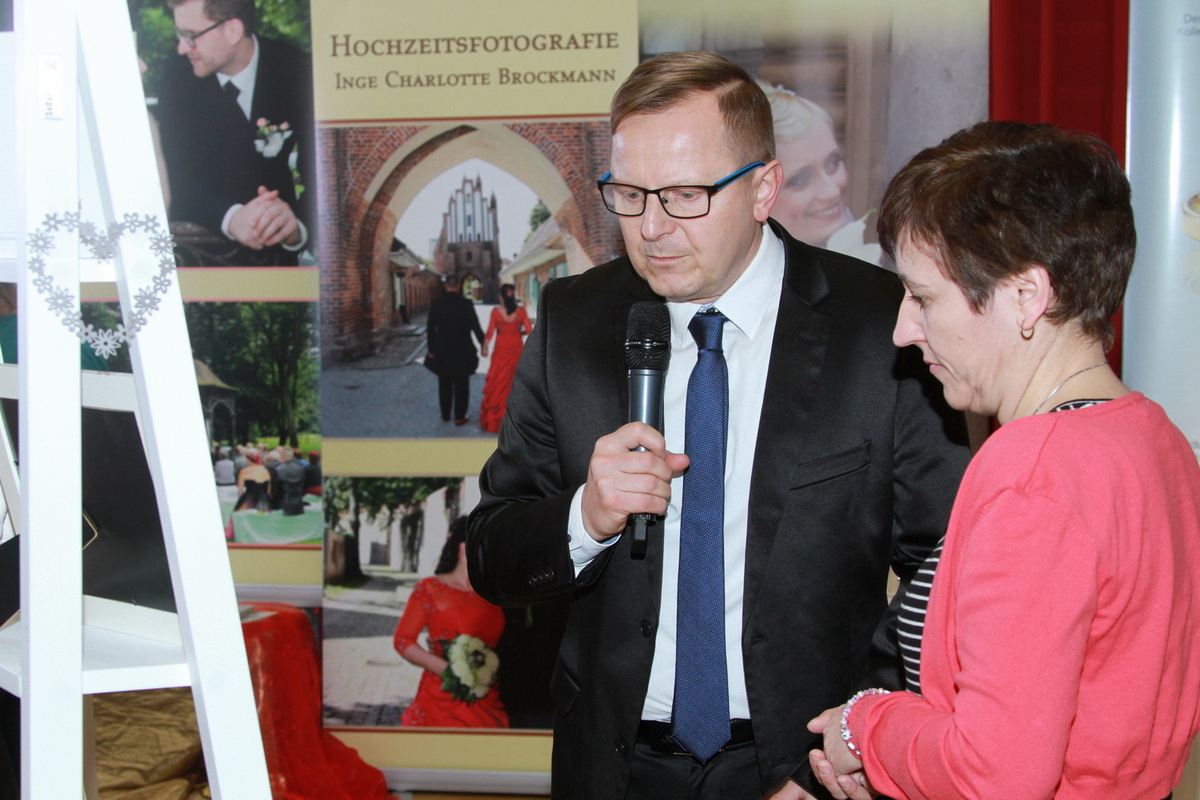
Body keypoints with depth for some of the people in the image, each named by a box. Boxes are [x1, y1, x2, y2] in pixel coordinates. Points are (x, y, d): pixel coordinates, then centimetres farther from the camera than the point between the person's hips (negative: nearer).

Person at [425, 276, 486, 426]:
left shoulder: (436, 303, -5)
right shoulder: (466, 304, -10)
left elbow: (430, 328, -4)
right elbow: (475, 327, -9)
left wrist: (432, 349, 4)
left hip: (442, 351, 2)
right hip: (462, 351, -2)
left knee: (444, 385, 15)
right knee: (461, 385, 7)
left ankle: (445, 414, 23)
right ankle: (459, 417, 8)